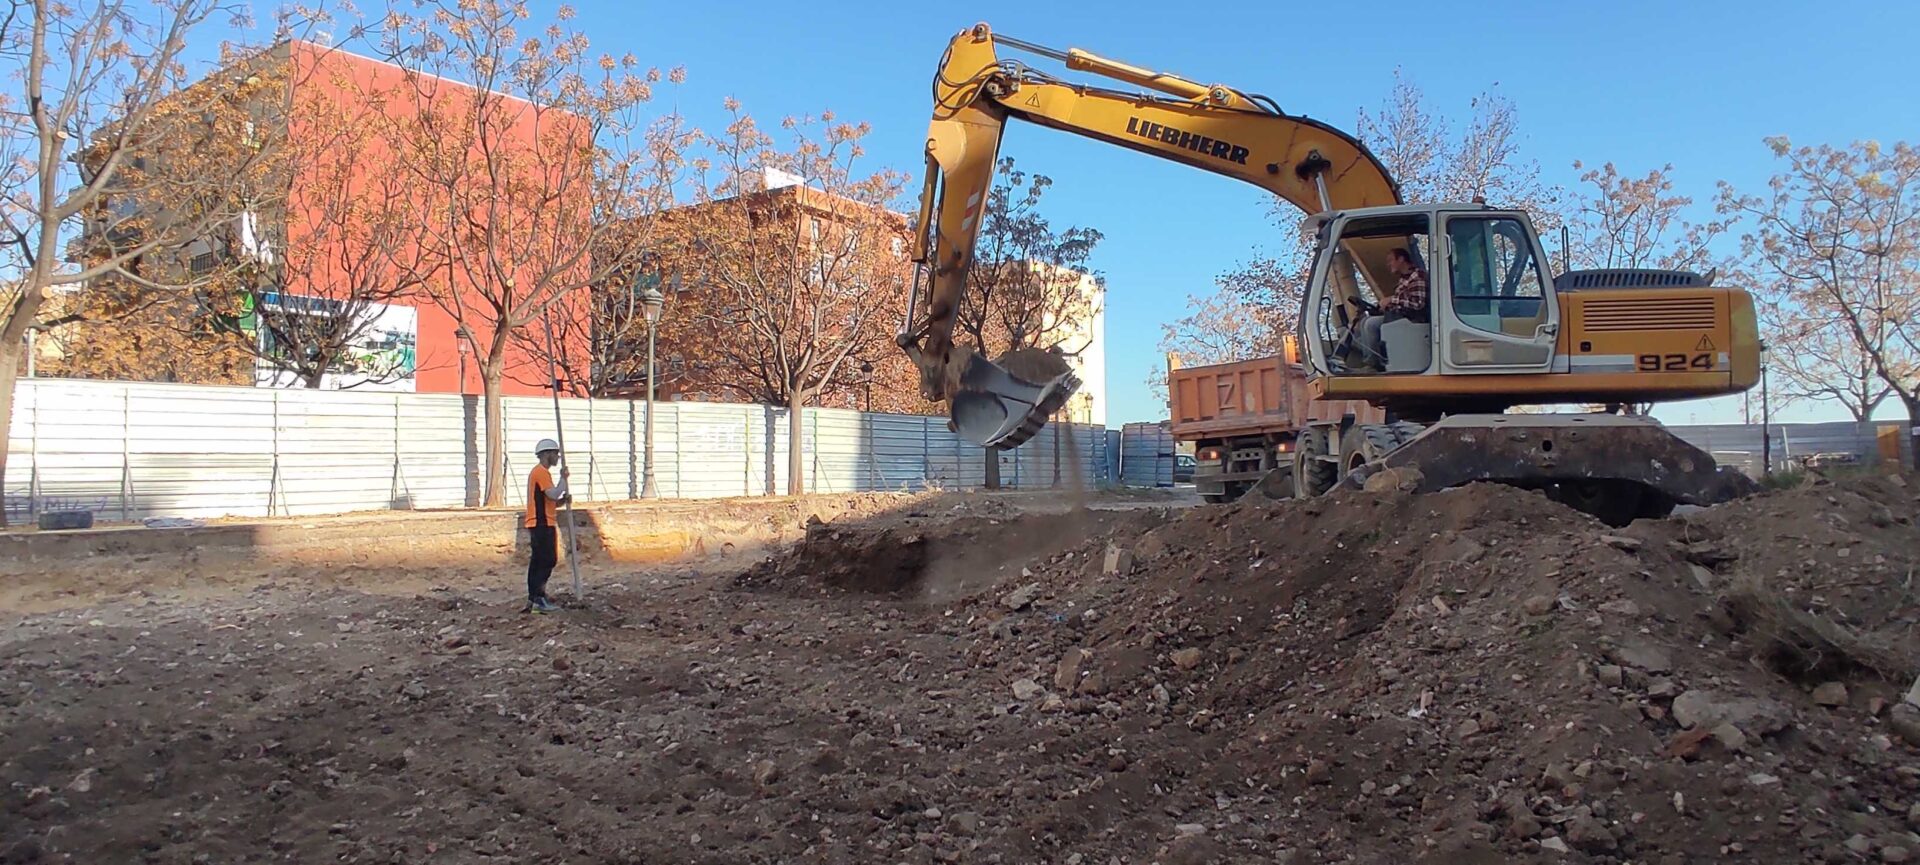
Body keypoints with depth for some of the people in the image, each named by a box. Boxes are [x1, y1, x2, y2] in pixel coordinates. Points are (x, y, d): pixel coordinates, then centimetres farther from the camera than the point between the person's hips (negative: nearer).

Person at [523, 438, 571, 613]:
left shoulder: (539, 472, 22)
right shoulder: (541, 472, -11)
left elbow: (550, 502, 23)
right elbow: (554, 494, -23)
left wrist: (563, 500, 5)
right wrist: (563, 478, -10)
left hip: (538, 524, 10)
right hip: (543, 524, -10)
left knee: (538, 562, 9)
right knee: (547, 561, -10)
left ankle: (534, 599, 11)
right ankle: (538, 598, -11)